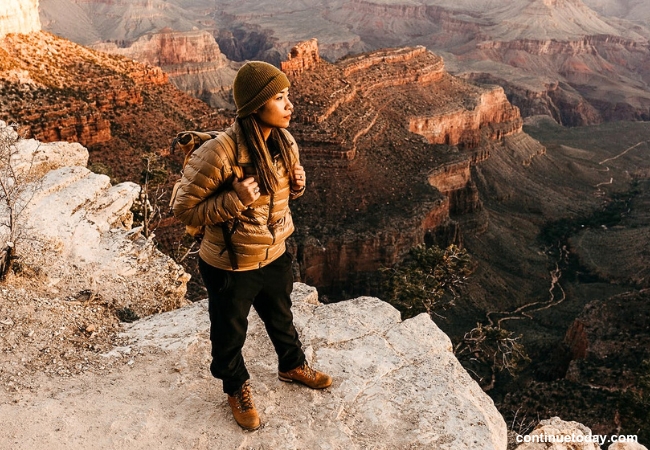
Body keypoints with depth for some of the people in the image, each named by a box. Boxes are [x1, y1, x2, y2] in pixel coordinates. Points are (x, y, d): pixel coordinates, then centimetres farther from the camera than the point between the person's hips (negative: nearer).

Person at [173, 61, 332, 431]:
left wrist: (298, 184, -12)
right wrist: (236, 200, -33)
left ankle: (293, 365, 57)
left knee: (282, 317, 29)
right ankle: (237, 389, 47)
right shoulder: (221, 152, -28)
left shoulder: (284, 141, -7)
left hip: (275, 257, 6)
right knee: (230, 334, 19)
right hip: (231, 266, -5)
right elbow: (185, 209, -20)